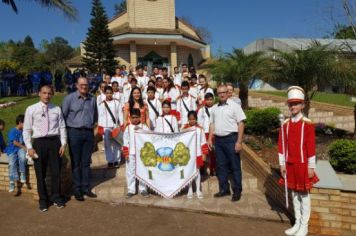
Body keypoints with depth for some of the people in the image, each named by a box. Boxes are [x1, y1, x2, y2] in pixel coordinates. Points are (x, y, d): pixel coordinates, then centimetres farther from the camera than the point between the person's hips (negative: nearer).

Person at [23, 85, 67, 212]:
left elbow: (62, 127, 4)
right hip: (39, 142, -1)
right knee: (40, 174, 8)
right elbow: (26, 130, 1)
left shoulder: (57, 109, 4)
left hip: (54, 141, 1)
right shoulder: (31, 109, 1)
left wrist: (63, 144, -3)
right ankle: (43, 200, 25)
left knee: (56, 172, 9)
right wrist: (29, 147, -6)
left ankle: (56, 197, 27)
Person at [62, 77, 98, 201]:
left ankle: (86, 188, 21)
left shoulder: (92, 99, 6)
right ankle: (77, 189, 14)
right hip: (74, 132, -3)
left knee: (86, 162, 11)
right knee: (76, 163, 4)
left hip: (89, 133, 3)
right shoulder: (69, 98, -4)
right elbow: (63, 115, -1)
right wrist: (66, 129, 1)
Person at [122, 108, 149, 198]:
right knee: (130, 172, 4)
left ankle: (143, 189, 18)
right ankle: (131, 190, 13)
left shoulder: (144, 127, 3)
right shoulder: (128, 128, 5)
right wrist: (126, 153, -2)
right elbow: (126, 141, 3)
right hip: (131, 154, 1)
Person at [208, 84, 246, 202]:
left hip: (231, 139, -5)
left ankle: (237, 191, 14)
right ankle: (224, 189, 24)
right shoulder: (214, 108, 12)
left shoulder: (234, 106, -4)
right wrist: (210, 139, 8)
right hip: (218, 139, 5)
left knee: (235, 166, 2)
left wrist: (239, 141, -13)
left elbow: (241, 124, -7)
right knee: (221, 166, 12)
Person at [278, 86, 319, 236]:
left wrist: (311, 167, -10)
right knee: (294, 193, 13)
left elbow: (311, 147, -9)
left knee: (304, 194, 5)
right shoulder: (285, 124, 4)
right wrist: (282, 164, 4)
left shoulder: (307, 124, -9)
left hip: (303, 164, -4)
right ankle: (297, 223, 27)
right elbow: (282, 146, 6)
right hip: (290, 164, 4)